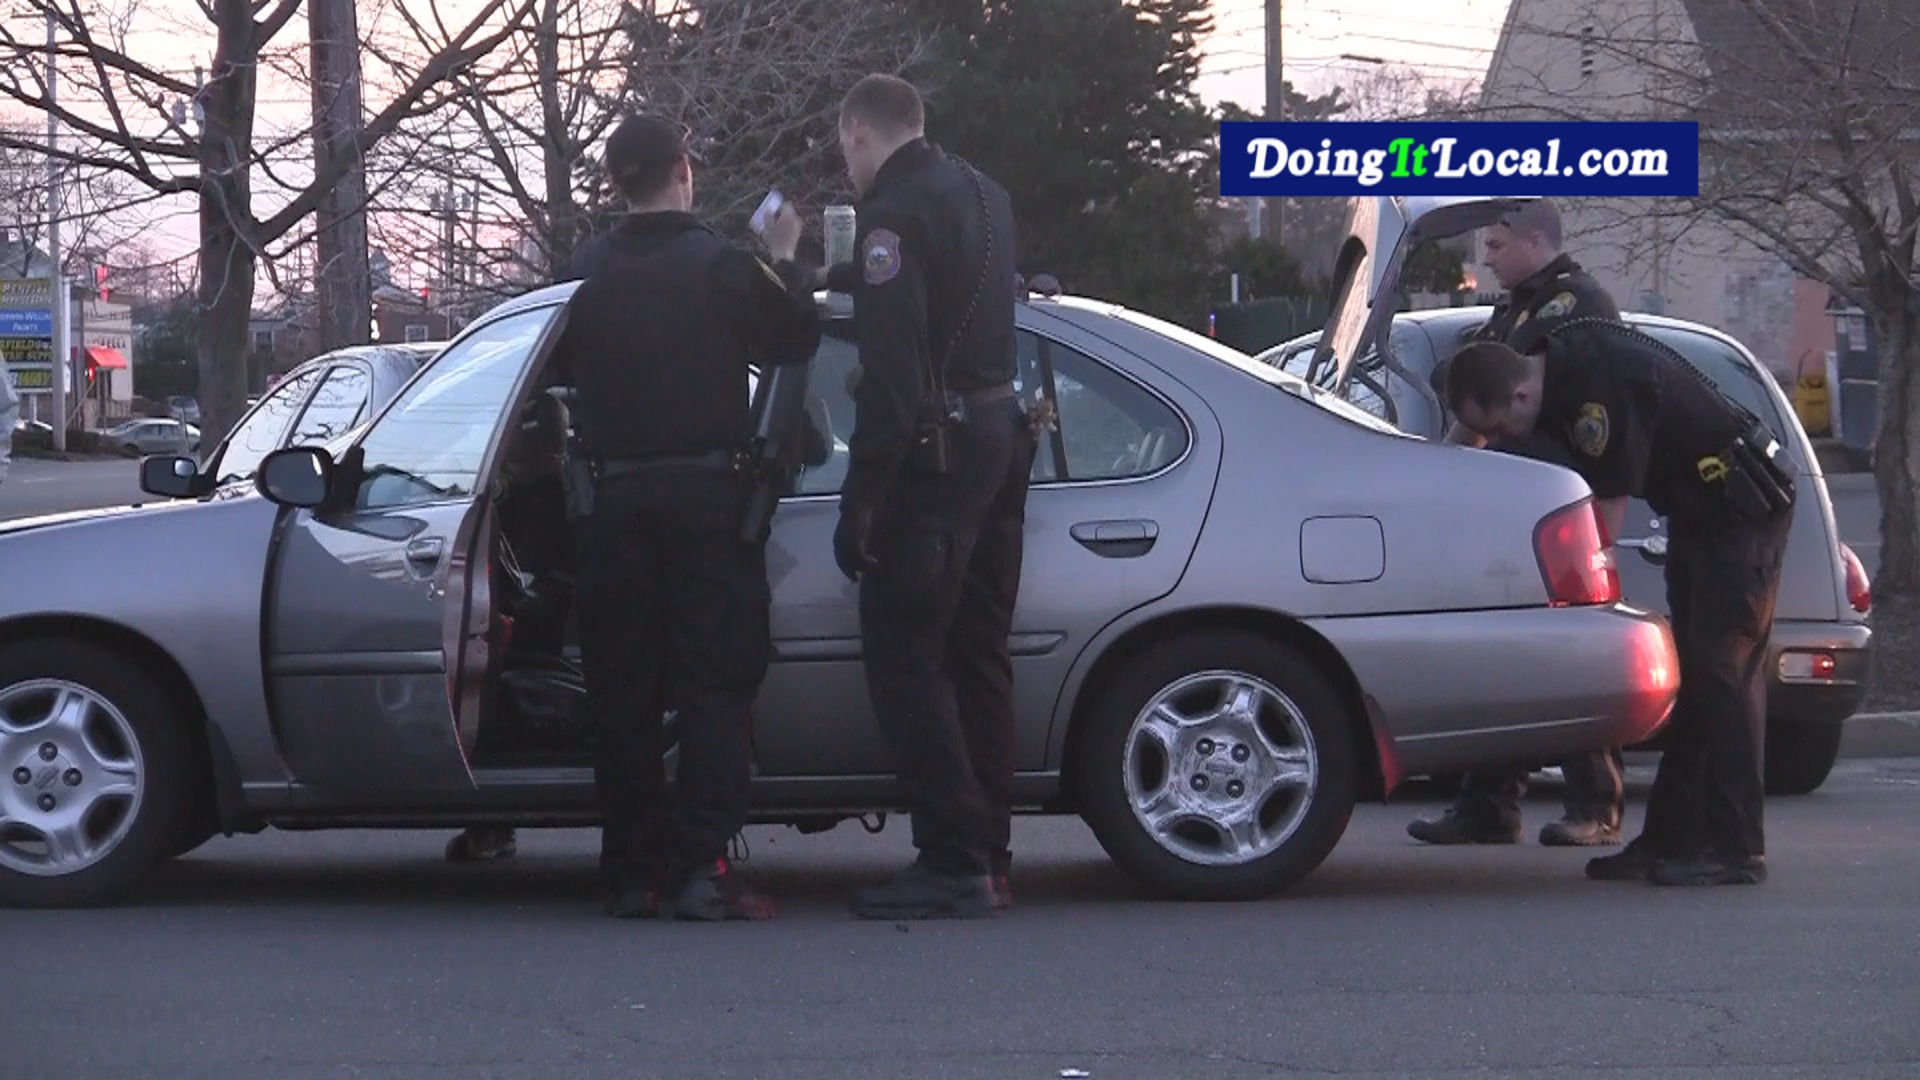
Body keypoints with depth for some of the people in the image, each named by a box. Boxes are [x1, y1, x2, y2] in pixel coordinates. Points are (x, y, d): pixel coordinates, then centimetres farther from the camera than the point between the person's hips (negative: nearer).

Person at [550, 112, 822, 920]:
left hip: (618, 498, 3)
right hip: (705, 492, -3)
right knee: (714, 683, -2)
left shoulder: (586, 273, 1)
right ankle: (703, 868, -10)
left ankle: (632, 873, 10)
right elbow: (794, 341, -1)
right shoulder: (718, 265, -9)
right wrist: (784, 263, 13)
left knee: (623, 689, 9)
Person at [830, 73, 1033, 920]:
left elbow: (890, 371, -19)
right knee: (975, 655, 13)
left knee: (903, 657, -7)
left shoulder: (894, 213, -13)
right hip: (1001, 435, 9)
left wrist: (860, 500, -18)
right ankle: (987, 859, 16)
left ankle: (953, 863, -11)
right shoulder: (982, 196, 16)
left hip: (936, 450, -9)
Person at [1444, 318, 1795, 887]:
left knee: (1722, 669, -13)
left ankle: (1735, 849, -13)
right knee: (1687, 674, 8)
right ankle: (1669, 838, 10)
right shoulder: (1548, 355, -2)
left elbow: (1606, 518, -25)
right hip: (1695, 508, 10)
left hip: (1744, 504, -10)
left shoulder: (1601, 391, -30)